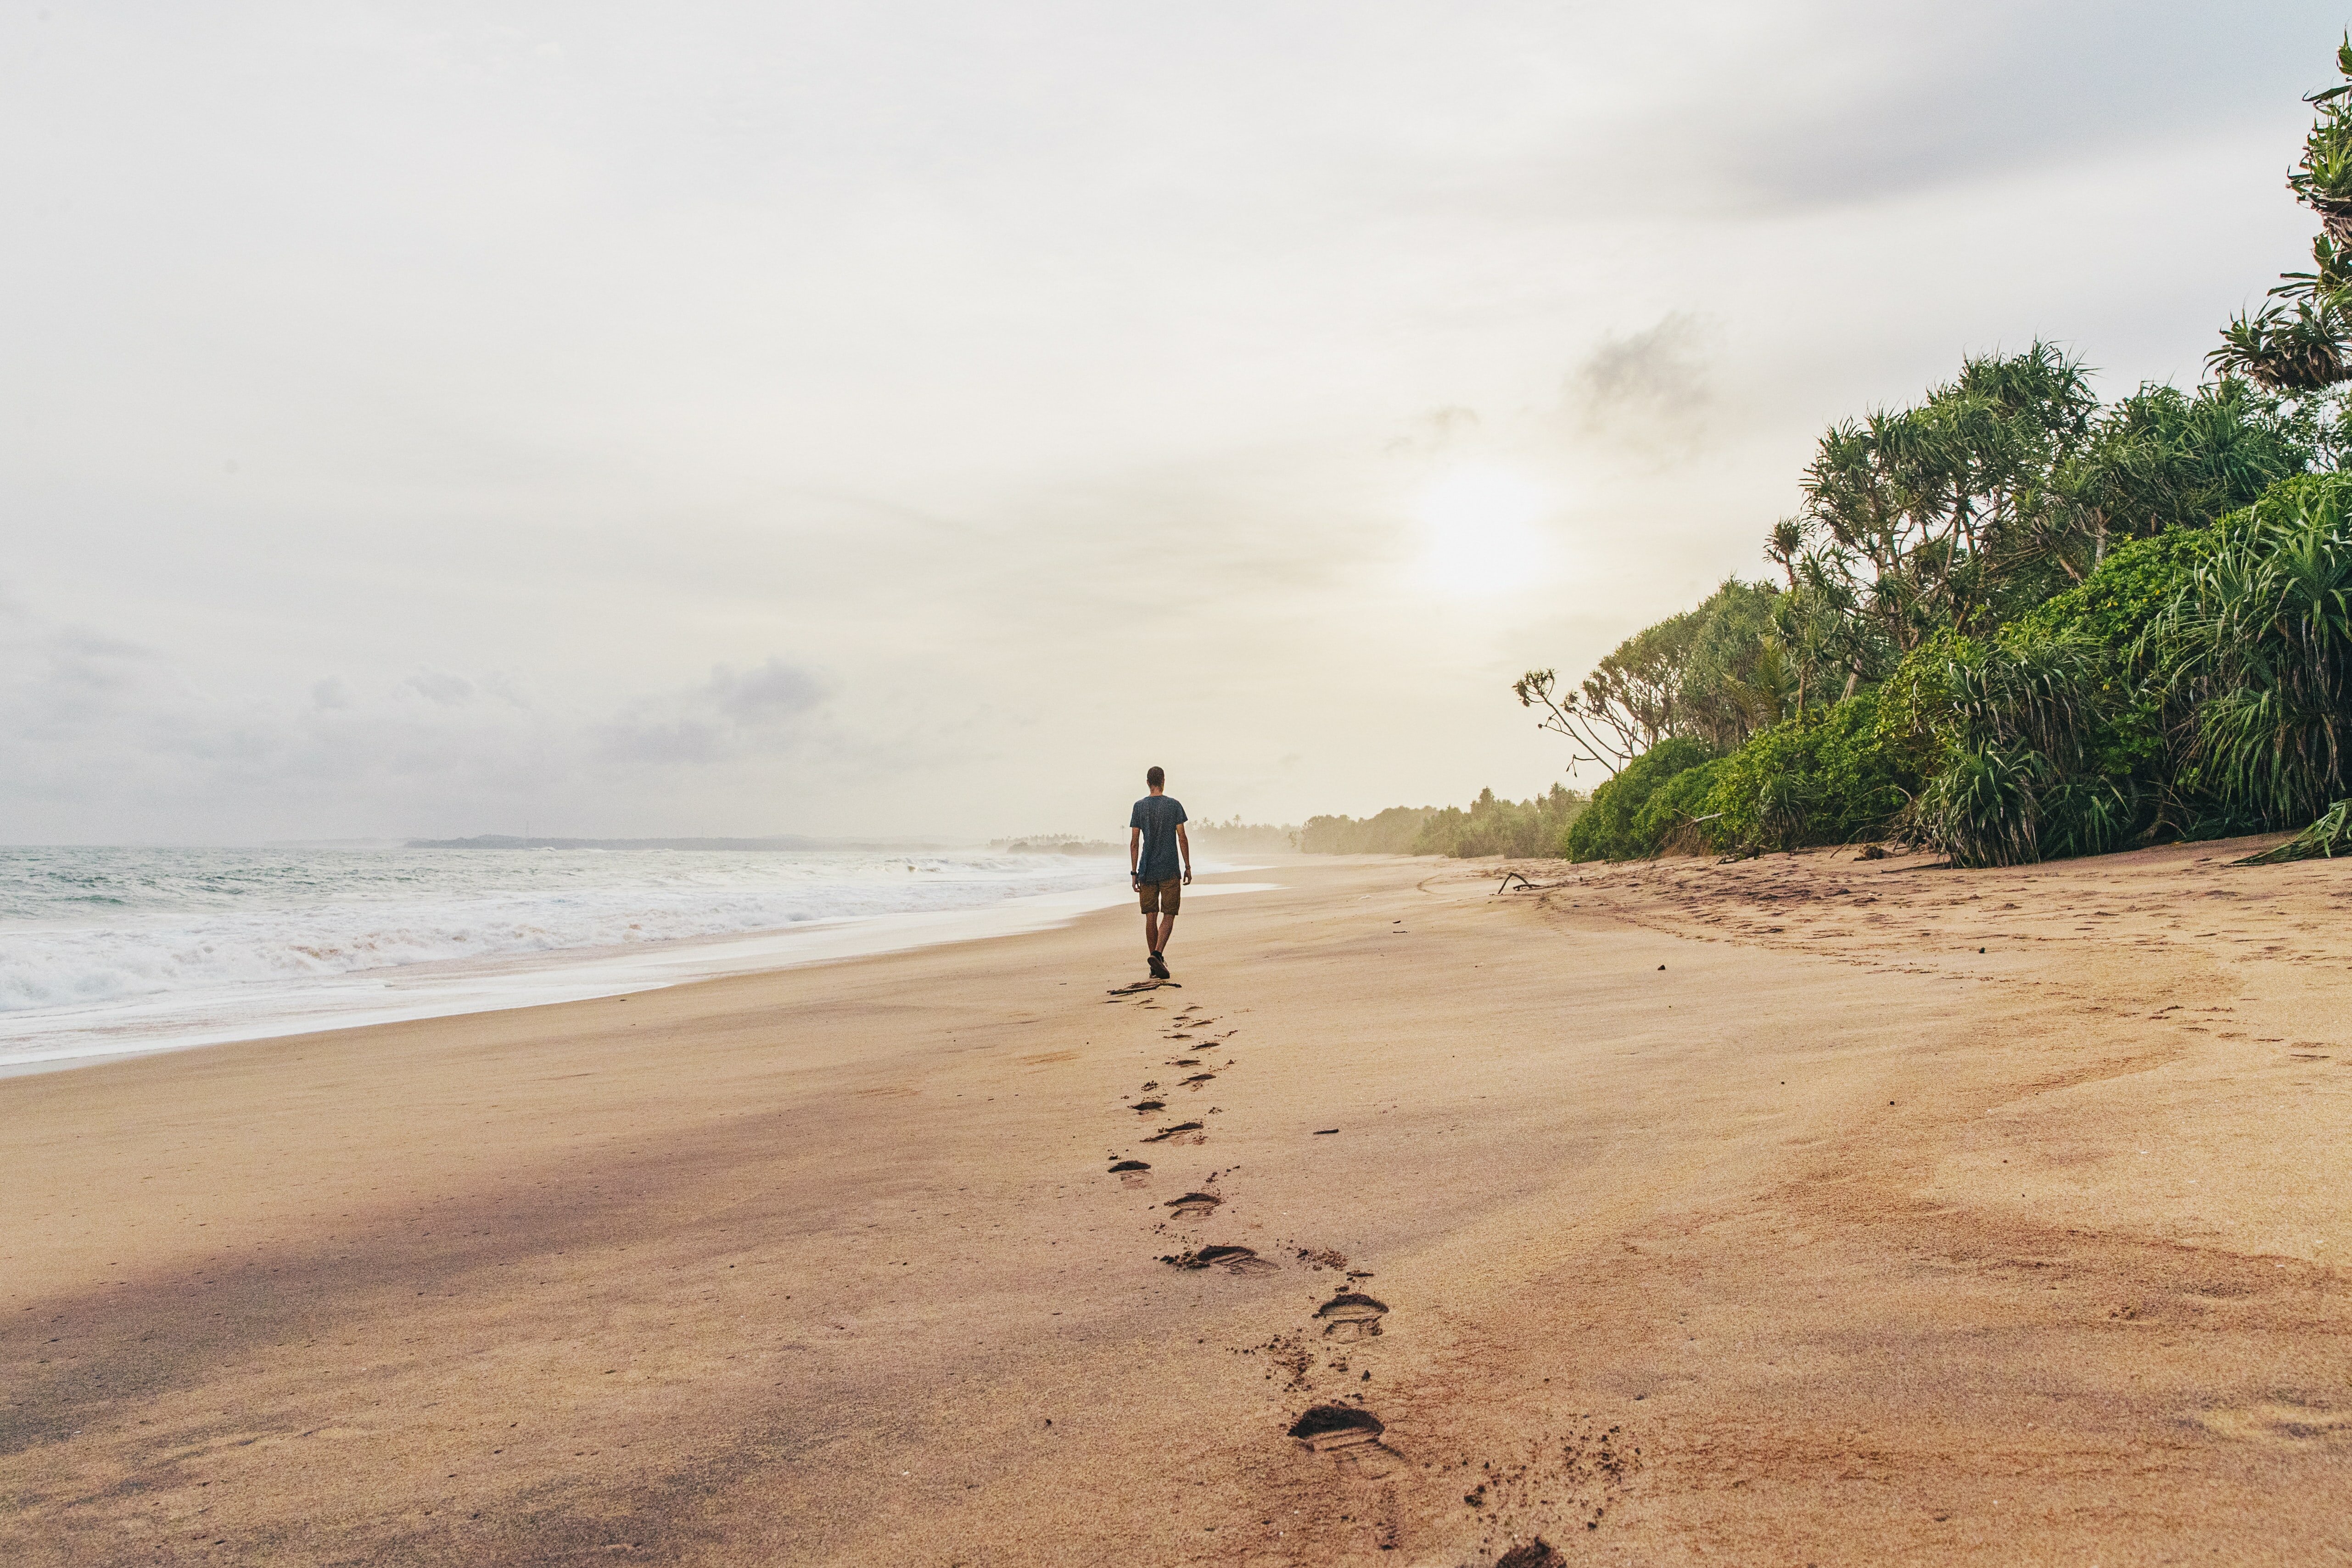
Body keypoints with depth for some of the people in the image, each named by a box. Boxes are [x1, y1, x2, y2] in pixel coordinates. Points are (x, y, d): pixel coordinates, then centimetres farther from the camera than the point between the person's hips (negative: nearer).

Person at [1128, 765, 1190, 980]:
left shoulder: (1139, 807, 3)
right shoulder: (1174, 805, -1)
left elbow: (1134, 842, 2)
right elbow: (1182, 839, -3)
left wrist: (1134, 872, 6)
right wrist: (1188, 867, 5)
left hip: (1147, 871, 2)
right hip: (1170, 870, -2)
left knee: (1151, 917, 7)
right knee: (1168, 916, 1)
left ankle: (1156, 965, 11)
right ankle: (1158, 954, -21)